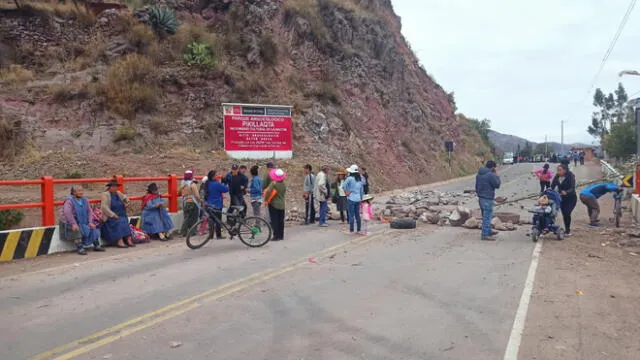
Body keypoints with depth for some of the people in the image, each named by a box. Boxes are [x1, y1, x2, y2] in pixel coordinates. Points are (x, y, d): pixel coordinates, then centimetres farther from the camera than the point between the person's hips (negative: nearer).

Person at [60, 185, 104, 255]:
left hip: (82, 223, 7)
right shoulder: (69, 200, -15)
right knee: (77, 230, -33)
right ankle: (80, 249, -28)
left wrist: (90, 222, -6)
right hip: (69, 223, -7)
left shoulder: (84, 200, 6)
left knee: (94, 227, -6)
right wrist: (73, 224, -35)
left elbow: (89, 211, 7)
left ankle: (96, 246, 6)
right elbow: (67, 213, -27)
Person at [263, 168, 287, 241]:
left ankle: (276, 236, -3)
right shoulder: (284, 184, 1)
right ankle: (281, 236, 16)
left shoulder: (273, 184, -15)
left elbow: (268, 192, -19)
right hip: (281, 205, 5)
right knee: (281, 221, 11)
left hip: (273, 204, -5)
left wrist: (266, 200, -7)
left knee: (274, 221, -1)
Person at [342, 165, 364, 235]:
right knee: (357, 215, 14)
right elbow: (362, 190, 13)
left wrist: (346, 192, -4)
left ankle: (351, 231, 2)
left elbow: (344, 186, -18)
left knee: (351, 215, -1)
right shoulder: (360, 179, 7)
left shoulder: (350, 178, -12)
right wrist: (361, 198, 20)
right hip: (358, 199, 6)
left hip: (351, 199, -6)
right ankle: (359, 230, 18)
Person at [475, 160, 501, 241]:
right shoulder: (491, 175, -17)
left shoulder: (479, 174, 10)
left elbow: (476, 186, 16)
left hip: (481, 198, 9)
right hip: (488, 199, -9)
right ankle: (485, 235, -2)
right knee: (487, 217, -4)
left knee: (485, 216, 18)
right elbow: (497, 185, -9)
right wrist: (497, 175, 1)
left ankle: (488, 233, 28)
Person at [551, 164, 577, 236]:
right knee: (564, 213, 5)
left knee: (567, 213, -15)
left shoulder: (570, 176, -18)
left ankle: (568, 230, -2)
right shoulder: (557, 177, -4)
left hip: (571, 198, -5)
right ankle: (567, 230, 20)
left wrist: (566, 192, -45)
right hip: (562, 198, 5)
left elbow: (572, 188, -27)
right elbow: (552, 186, -8)